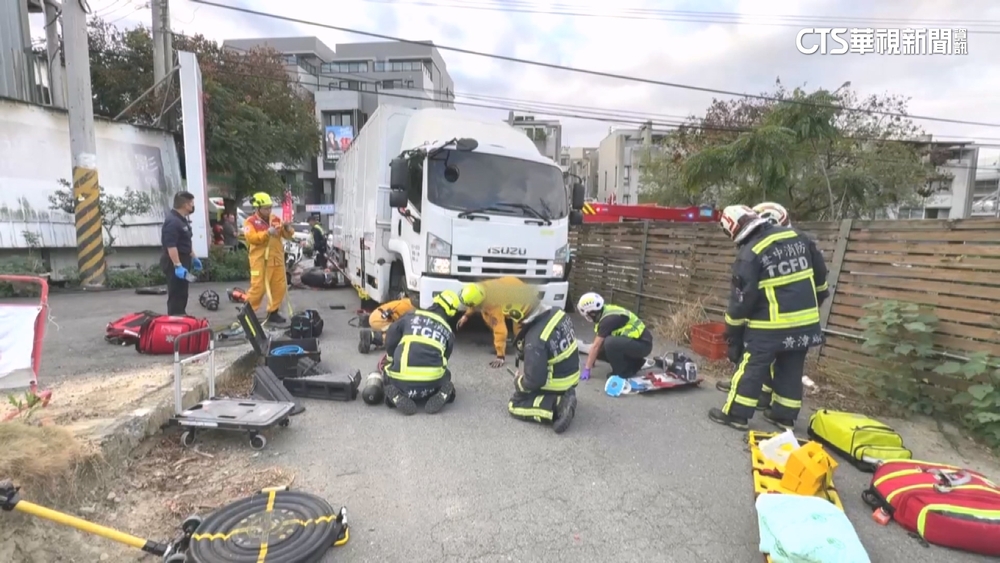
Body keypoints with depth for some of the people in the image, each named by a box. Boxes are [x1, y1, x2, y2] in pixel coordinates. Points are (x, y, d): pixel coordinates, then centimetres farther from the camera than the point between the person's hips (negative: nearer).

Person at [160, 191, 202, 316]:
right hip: (175, 263, -11)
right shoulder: (172, 221, -19)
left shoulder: (182, 219, 15)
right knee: (176, 295, -8)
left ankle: (181, 317, 27)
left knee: (182, 295, 17)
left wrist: (193, 257, 26)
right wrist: (178, 265, -30)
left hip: (183, 260, 11)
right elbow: (171, 246, -27)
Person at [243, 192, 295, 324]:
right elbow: (251, 238, -16)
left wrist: (287, 229, -12)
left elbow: (288, 236, 10)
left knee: (280, 287, 8)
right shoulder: (250, 221, -1)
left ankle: (273, 312, 21)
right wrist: (267, 233, -27)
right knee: (258, 287, -6)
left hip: (276, 259, 5)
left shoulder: (276, 219, 12)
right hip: (260, 260, -5)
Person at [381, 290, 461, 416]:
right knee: (445, 375, 37)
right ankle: (442, 394, 2)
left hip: (402, 381, -2)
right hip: (431, 383, 2)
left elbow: (390, 340, 9)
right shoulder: (448, 331, 16)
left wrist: (393, 361, 27)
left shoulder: (411, 316, 10)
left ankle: (397, 397, 2)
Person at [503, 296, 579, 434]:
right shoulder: (557, 313, -10)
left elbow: (534, 380, -26)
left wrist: (518, 383, -4)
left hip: (556, 384, -8)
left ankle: (556, 407, -12)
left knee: (514, 405, 5)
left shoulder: (535, 340, -33)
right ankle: (562, 397, 10)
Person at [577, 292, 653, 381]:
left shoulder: (608, 319, -24)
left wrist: (587, 368, -14)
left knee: (609, 342, -32)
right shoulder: (605, 312, 3)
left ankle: (623, 372, -9)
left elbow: (595, 346, -20)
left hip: (642, 344, -9)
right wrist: (592, 360, 21)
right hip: (634, 340, 9)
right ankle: (635, 363, 14)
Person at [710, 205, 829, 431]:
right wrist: (812, 304, 27)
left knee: (751, 368, 4)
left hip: (770, 325, -6)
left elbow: (742, 298, -11)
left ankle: (736, 414, 11)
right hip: (806, 321, 7)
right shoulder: (798, 237, 5)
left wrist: (732, 329, 0)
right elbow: (820, 275, 14)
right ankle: (784, 415, 27)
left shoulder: (749, 254, -14)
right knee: (791, 370, 17)